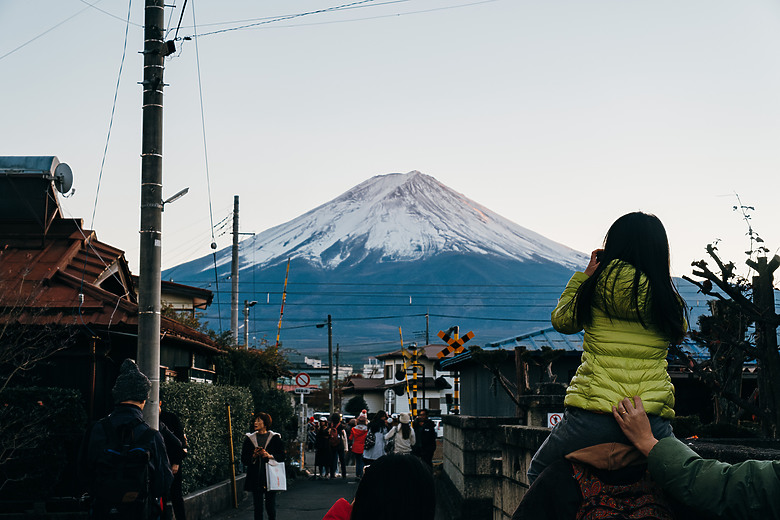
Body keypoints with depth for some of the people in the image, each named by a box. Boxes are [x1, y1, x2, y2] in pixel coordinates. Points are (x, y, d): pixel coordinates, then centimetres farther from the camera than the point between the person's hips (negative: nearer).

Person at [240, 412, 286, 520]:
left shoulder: (275, 438, 4)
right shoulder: (249, 439, 9)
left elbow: (282, 457, 1)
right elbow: (244, 459, 8)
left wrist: (270, 456, -16)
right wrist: (253, 456, -10)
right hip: (255, 478, 2)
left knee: (271, 507, -1)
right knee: (257, 508, 4)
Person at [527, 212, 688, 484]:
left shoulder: (604, 279, -3)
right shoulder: (666, 293, 5)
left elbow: (562, 320, 12)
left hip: (594, 416, -3)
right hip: (653, 418, 3)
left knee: (539, 473, 19)